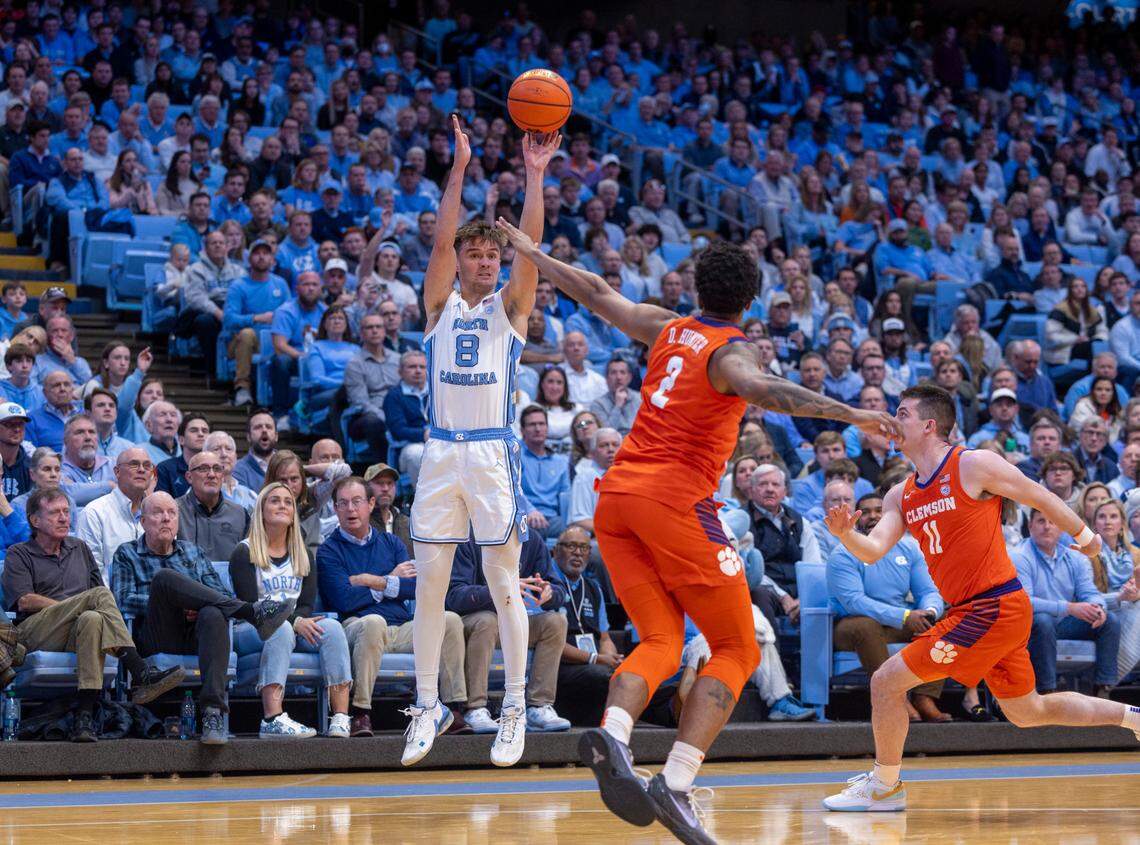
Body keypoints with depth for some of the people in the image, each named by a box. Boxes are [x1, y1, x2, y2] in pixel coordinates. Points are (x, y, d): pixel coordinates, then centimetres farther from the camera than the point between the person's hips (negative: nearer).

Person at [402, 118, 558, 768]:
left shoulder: (510, 308, 8)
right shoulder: (442, 305, 11)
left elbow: (530, 245, -6)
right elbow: (441, 239, -3)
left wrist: (536, 176, -13)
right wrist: (460, 168, -10)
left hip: (495, 453, -2)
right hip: (442, 452, 2)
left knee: (505, 585, -1)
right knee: (429, 585, 2)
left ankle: (515, 709, 5)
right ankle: (428, 706, 11)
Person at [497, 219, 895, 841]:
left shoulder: (668, 329, 15)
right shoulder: (731, 351, -4)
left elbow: (597, 295, 28)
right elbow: (762, 389, -26)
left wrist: (531, 254, 44)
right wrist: (851, 415, -33)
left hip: (616, 493, 7)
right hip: (673, 499, -7)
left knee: (660, 641, 8)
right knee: (736, 650, 1)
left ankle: (612, 733, -23)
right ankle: (676, 783, -16)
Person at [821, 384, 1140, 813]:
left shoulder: (974, 465, -10)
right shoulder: (901, 495, 12)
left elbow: (1042, 499, 0)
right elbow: (874, 550, 2)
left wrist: (1084, 536, 10)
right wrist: (846, 535, -19)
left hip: (993, 608, -9)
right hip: (968, 611, 9)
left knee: (886, 681, -9)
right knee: (1028, 712, 20)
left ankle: (885, 786, 6)